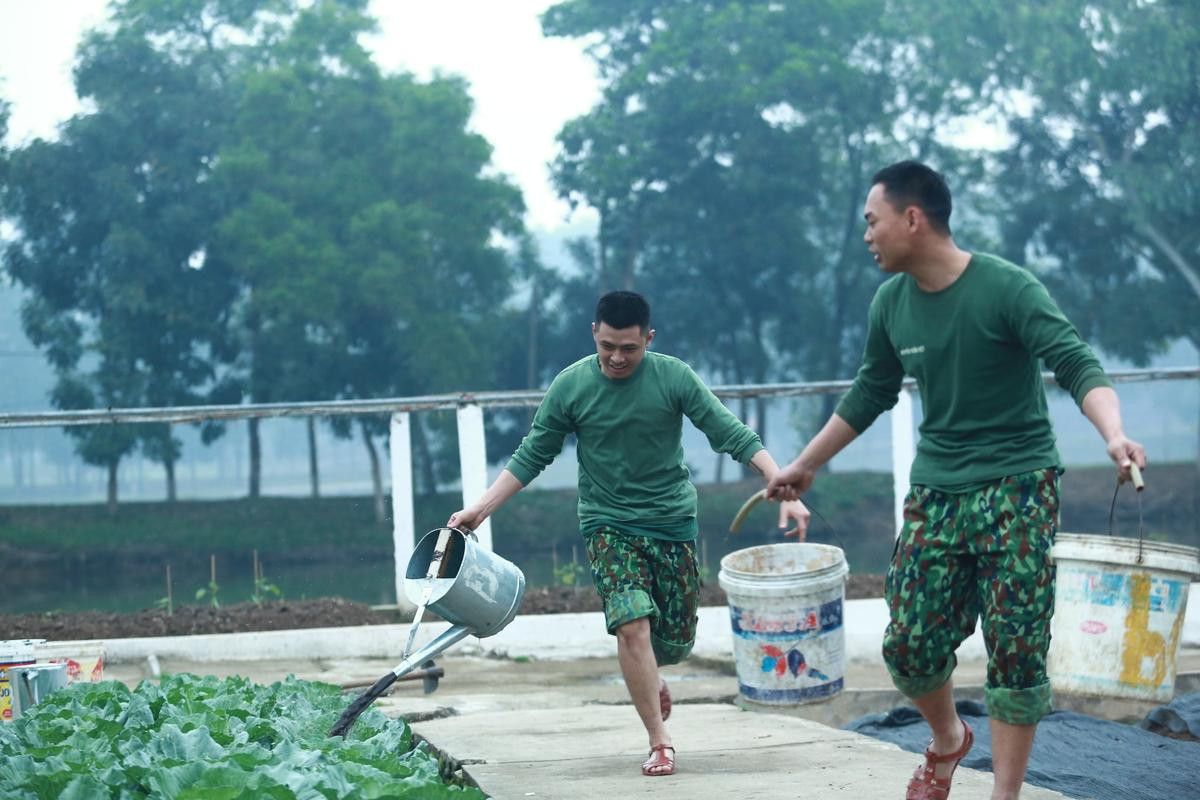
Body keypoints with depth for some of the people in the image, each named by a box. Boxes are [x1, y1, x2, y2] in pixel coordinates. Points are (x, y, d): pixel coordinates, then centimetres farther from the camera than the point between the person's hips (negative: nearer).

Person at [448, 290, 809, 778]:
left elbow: (733, 436, -11)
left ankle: (649, 678, 42)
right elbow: (531, 457, 2)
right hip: (608, 523, -1)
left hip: (674, 521, 1)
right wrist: (480, 509, -4)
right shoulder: (570, 387, -7)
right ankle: (659, 743, -13)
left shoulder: (674, 377, -10)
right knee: (633, 624, -21)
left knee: (676, 640, 5)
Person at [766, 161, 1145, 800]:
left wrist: (1114, 435, -40)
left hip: (1017, 488, -5)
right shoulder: (892, 304, 5)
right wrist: (804, 466, 27)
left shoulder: (1008, 289, -14)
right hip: (935, 490, 5)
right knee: (909, 647, 0)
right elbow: (869, 396, 20)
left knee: (1015, 651, -8)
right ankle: (947, 741, 30)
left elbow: (1078, 368, -21)